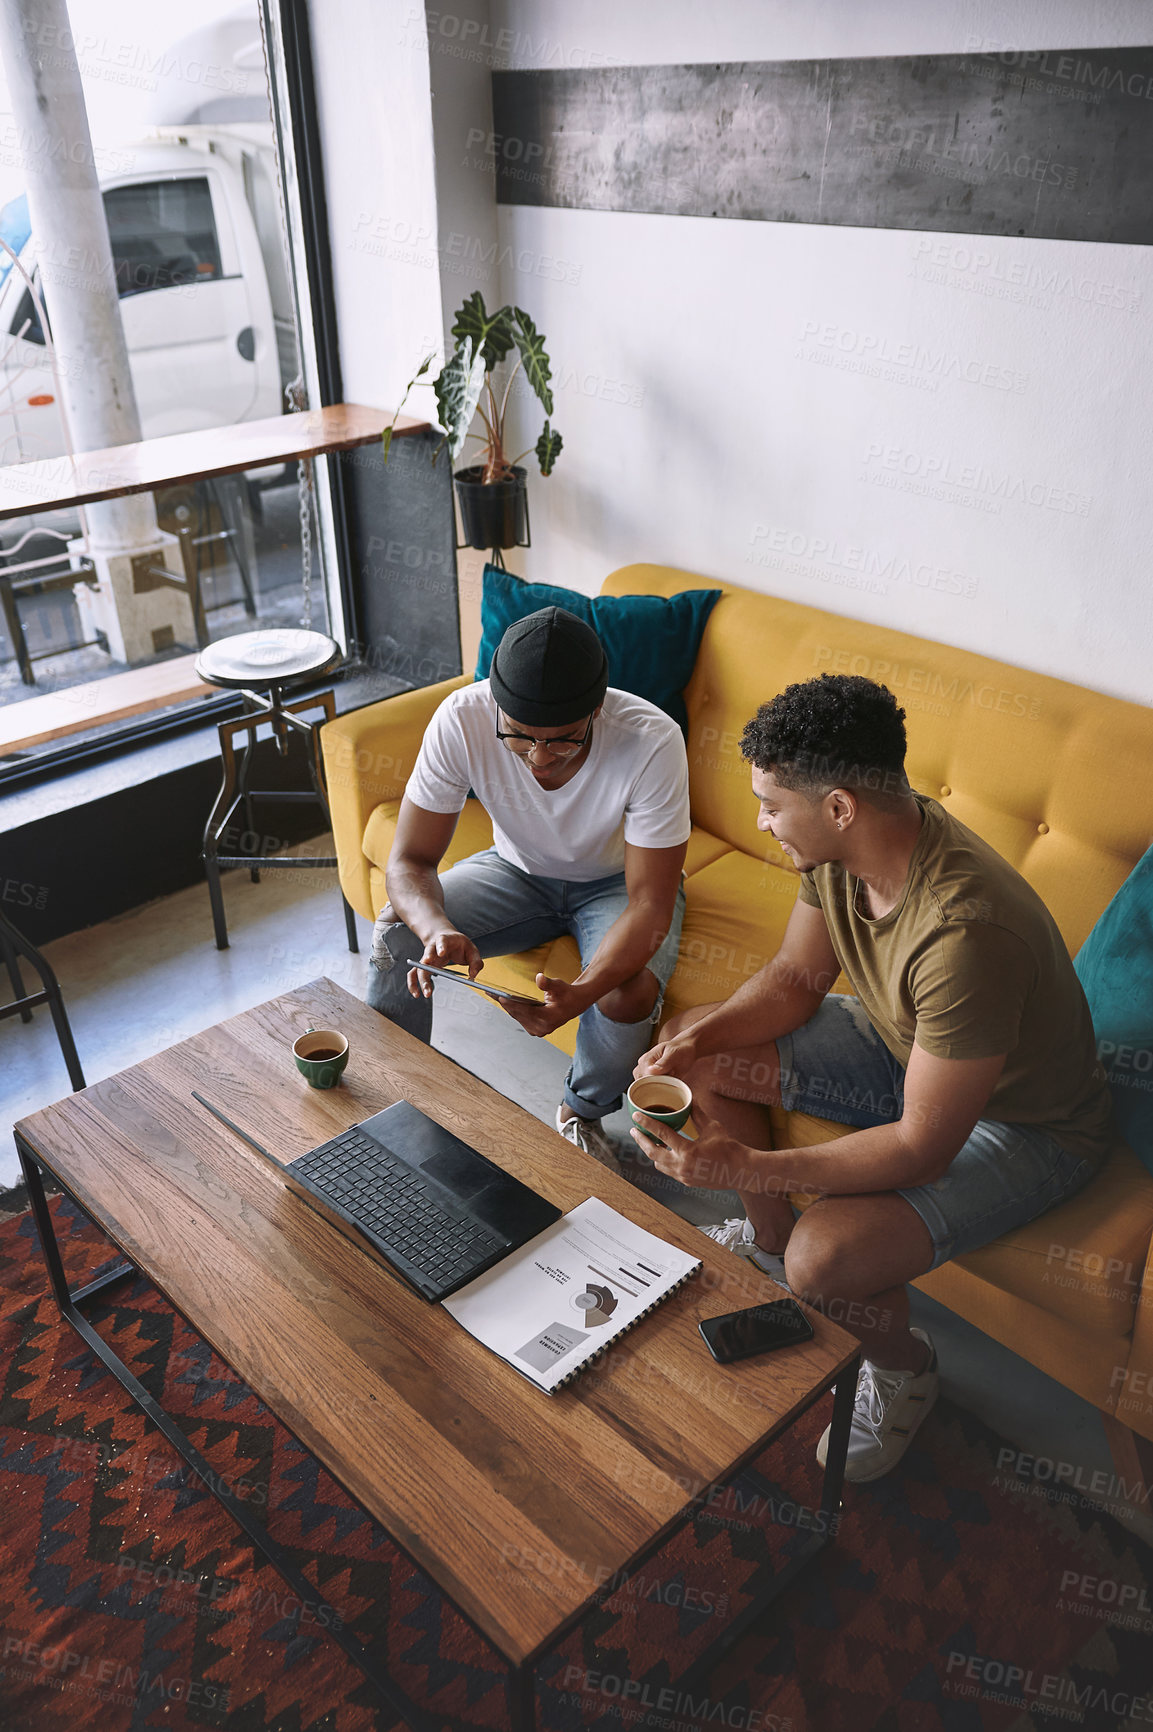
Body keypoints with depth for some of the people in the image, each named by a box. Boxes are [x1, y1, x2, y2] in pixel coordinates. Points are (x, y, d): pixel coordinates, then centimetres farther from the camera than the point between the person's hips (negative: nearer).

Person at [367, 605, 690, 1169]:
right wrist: (437, 928, -47)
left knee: (631, 993, -30)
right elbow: (409, 862, -23)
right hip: (518, 869, 2)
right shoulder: (461, 720, -29)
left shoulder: (651, 741, -36)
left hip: (616, 882, -2)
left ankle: (583, 1114, 5)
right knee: (394, 934, -19)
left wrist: (580, 993, -49)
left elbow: (649, 905, -32)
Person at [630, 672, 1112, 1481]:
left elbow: (924, 1148, -34)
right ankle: (769, 1237, 25)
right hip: (902, 1044, 8)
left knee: (825, 1259, -28)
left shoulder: (965, 933, -41)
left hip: (1020, 1123, -7)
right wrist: (698, 1034, -17)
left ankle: (902, 1365, 9)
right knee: (702, 1056, 1)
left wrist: (745, 1167, -31)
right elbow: (797, 977, 0)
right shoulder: (842, 847, -17)